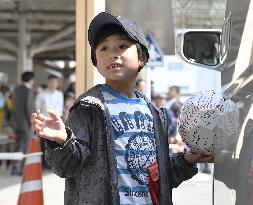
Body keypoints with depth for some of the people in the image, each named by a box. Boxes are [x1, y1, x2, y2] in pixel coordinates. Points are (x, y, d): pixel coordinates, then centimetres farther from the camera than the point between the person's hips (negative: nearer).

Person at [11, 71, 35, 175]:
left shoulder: (16, 89, 10)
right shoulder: (28, 91, -15)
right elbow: (28, 108, -19)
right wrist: (31, 123, -13)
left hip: (16, 121, 8)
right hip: (25, 122, -8)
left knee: (18, 144, 15)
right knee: (23, 146, 0)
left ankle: (18, 167, 20)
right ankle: (16, 168, -1)